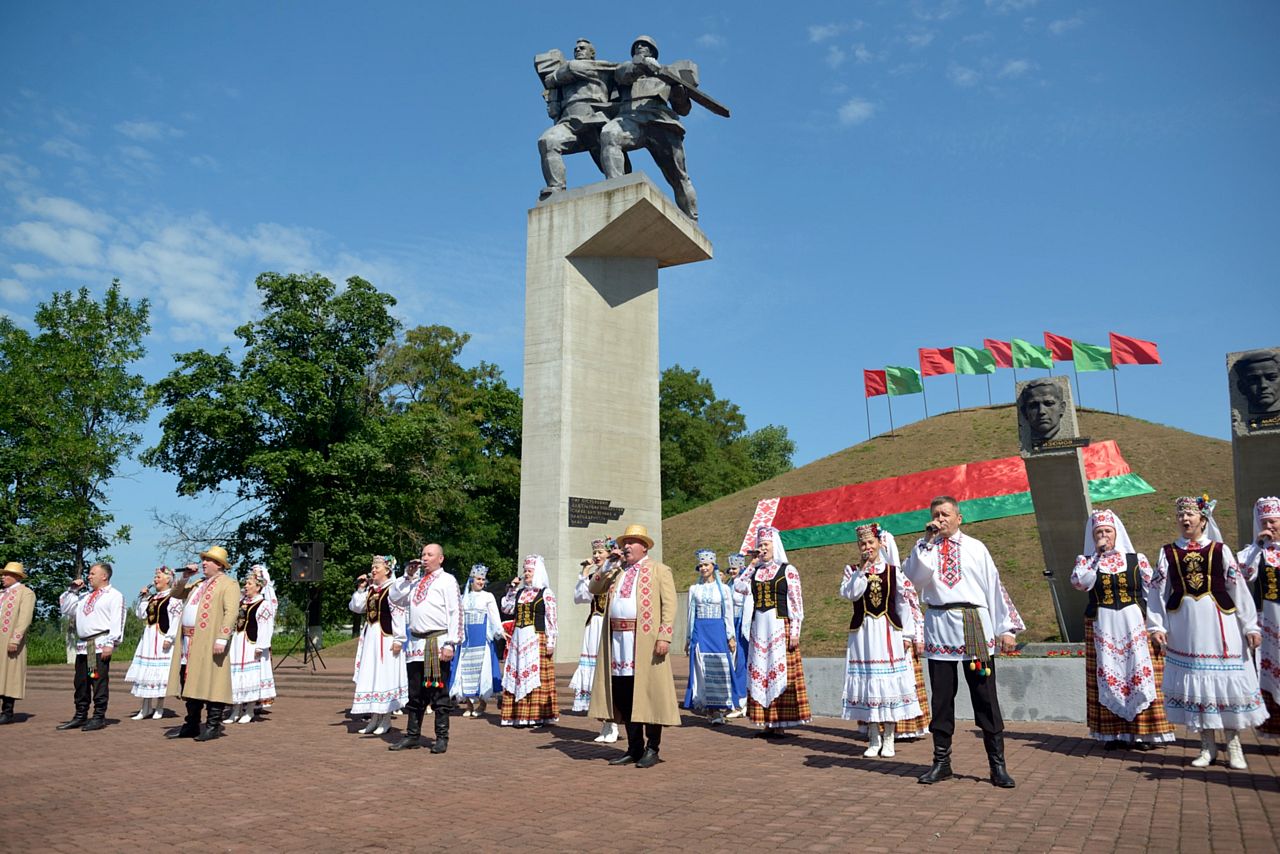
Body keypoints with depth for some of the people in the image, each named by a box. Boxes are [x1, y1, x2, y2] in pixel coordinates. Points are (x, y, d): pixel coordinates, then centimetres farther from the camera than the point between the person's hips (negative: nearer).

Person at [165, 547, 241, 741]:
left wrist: (222, 638, -23)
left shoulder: (228, 584, -3)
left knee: (210, 684, -6)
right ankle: (191, 725, 23)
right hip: (189, 641, 8)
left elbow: (231, 612, -13)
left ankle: (213, 727, 0)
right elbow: (175, 594, 30)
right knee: (190, 683, 13)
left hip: (210, 643, -8)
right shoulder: (198, 583, 24)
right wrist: (184, 577, 13)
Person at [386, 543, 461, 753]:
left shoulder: (447, 580, -2)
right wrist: (407, 577, 7)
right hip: (416, 642, 7)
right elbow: (394, 598, 19)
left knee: (439, 692, -1)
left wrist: (450, 644, -16)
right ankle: (412, 736, 20)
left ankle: (442, 738, 7)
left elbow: (455, 613, -8)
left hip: (437, 643, -6)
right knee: (415, 693, 12)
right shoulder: (416, 581, 19)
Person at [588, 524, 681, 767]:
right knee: (624, 696, 9)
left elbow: (669, 604, -6)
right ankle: (634, 748, 19)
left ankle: (652, 749, 8)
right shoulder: (617, 571, 20)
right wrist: (609, 565, 5)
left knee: (648, 693, -2)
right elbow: (594, 588, 15)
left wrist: (664, 636, -16)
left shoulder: (659, 570, 2)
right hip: (617, 639, 6)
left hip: (645, 641, -6)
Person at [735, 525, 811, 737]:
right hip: (758, 628, 5)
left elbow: (796, 603, -4)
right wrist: (752, 564, 2)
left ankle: (780, 724, 1)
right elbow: (738, 587, -1)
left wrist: (794, 632, -10)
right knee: (759, 673, 5)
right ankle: (768, 724, 12)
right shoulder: (755, 572, 14)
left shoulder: (788, 571, 0)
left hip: (780, 627, -5)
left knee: (779, 672, -5)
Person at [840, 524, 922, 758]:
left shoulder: (893, 571, 4)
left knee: (890, 682, 0)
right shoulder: (852, 570, 5)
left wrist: (908, 634, 0)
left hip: (889, 632, 0)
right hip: (863, 632, 1)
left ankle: (889, 740, 10)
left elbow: (904, 603, 4)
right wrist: (863, 570, -14)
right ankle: (873, 740, 13)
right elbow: (849, 593, -12)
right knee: (868, 681, 3)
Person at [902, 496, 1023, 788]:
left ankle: (997, 765, 9)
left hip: (975, 627, -1)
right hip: (939, 626, 1)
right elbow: (913, 577, -7)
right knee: (941, 697, 8)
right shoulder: (925, 548, 10)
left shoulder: (975, 548, 9)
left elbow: (994, 586, 7)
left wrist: (1007, 628, 3)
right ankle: (941, 762, 18)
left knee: (985, 697, 0)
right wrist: (928, 542, -10)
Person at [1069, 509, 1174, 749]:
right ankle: (1113, 733, 8)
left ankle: (1143, 732, 7)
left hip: (1134, 626, 0)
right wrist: (1097, 554, -11)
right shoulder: (1086, 561, 6)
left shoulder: (1137, 559, 5)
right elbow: (1079, 582, -14)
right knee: (1108, 679, 2)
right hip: (1102, 629, 0)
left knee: (1140, 675, -2)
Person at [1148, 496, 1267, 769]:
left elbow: (1239, 589, 2)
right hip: (1184, 629, 1)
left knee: (1226, 682, 1)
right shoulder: (1168, 553, 5)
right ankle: (1207, 746, 16)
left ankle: (1233, 745, 15)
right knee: (1194, 683, 5)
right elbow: (1157, 591, 5)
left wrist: (1250, 626, 0)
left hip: (1220, 627, -1)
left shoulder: (1219, 550, 3)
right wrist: (1156, 626, 0)